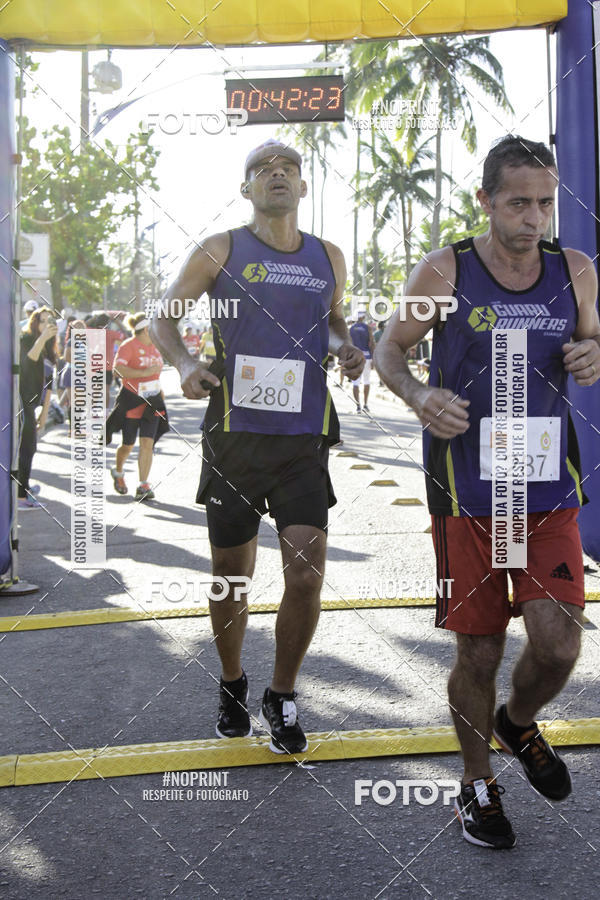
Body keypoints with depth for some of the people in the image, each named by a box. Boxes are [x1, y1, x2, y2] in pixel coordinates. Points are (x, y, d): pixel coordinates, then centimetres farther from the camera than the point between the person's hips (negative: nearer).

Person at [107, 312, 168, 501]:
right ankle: (118, 472, 36)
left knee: (147, 443, -6)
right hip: (131, 402, -5)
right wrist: (144, 373, -32)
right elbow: (118, 368, -27)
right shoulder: (128, 345, -12)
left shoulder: (154, 346, 11)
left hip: (152, 403, 5)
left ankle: (143, 486, -3)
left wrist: (160, 392, 27)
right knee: (128, 445, 6)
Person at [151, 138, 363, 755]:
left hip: (304, 440, 2)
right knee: (231, 577, 9)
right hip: (234, 435, -1)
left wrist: (345, 348, 5)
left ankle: (281, 698, 14)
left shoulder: (328, 258, 12)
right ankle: (232, 686, 34)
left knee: (307, 575, -9)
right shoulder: (221, 251, 2)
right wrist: (185, 366, -12)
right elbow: (164, 318, 7)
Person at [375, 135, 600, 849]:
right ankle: (477, 785, 29)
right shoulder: (445, 273, -5)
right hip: (467, 489, -2)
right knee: (479, 652, 4)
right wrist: (420, 396, -17)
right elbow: (389, 350, 4)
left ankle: (517, 724, 29)